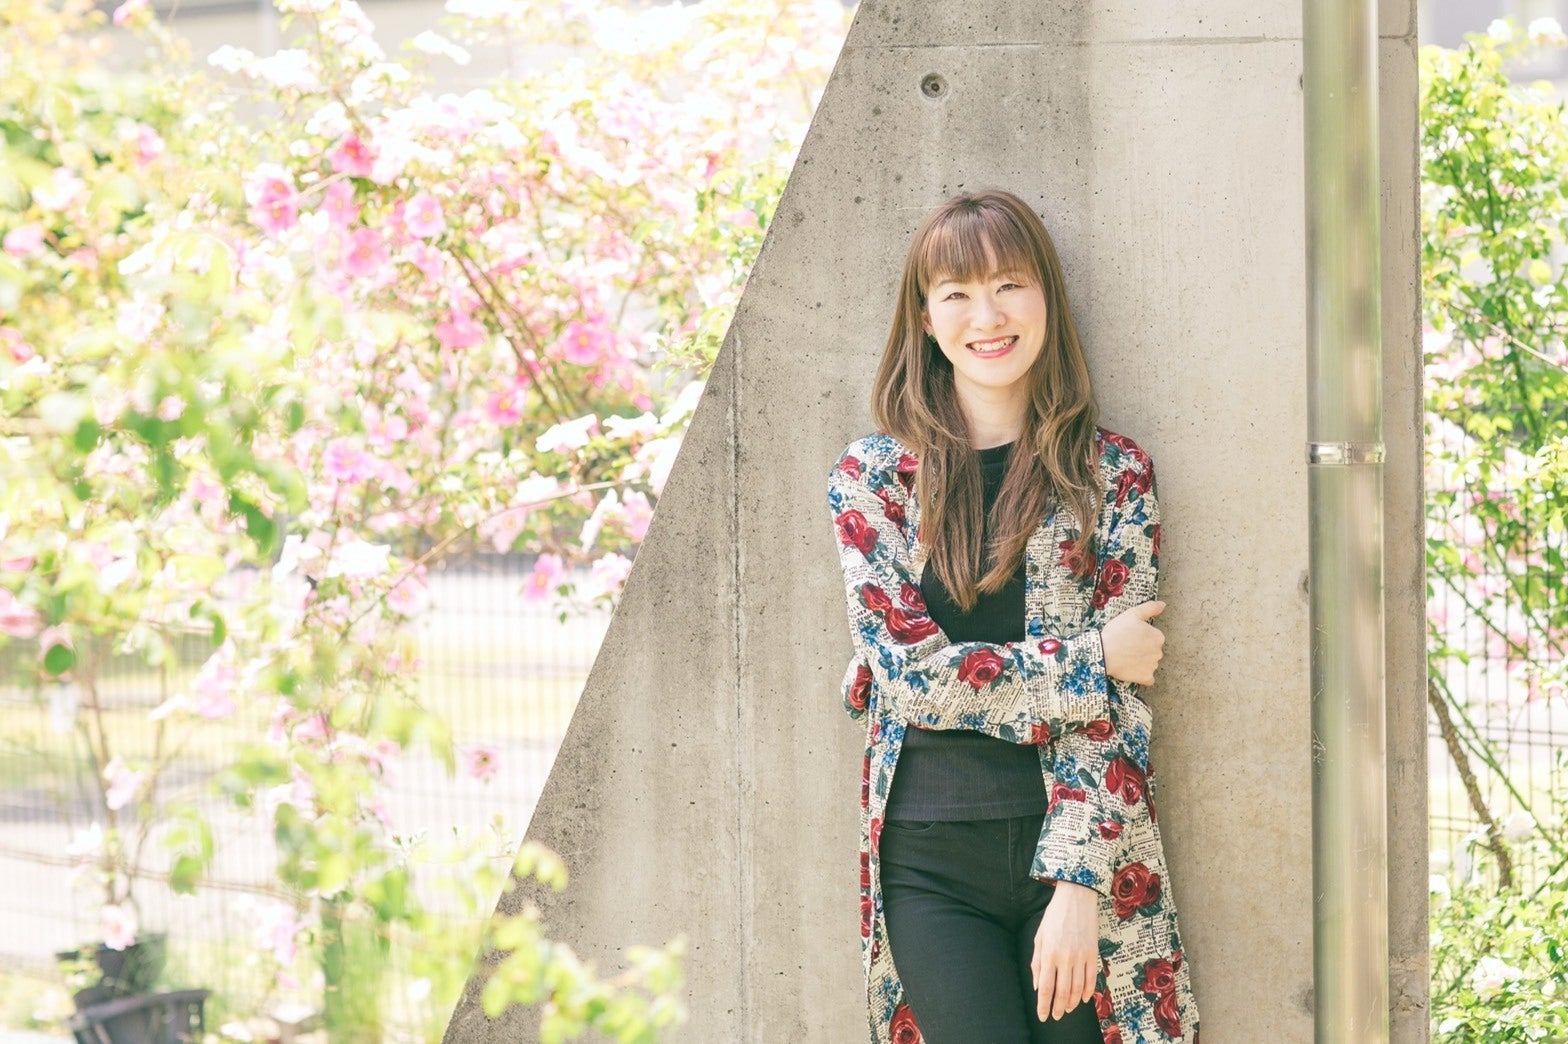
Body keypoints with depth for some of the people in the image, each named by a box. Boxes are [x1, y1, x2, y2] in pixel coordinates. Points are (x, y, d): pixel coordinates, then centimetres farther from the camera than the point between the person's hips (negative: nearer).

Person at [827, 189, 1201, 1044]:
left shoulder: (1113, 476, 4)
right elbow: (913, 668, -6)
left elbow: (1116, 705, -2)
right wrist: (1090, 658, -8)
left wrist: (1077, 885, -11)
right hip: (931, 868, -1)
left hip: (1080, 856, 1)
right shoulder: (874, 475, 4)